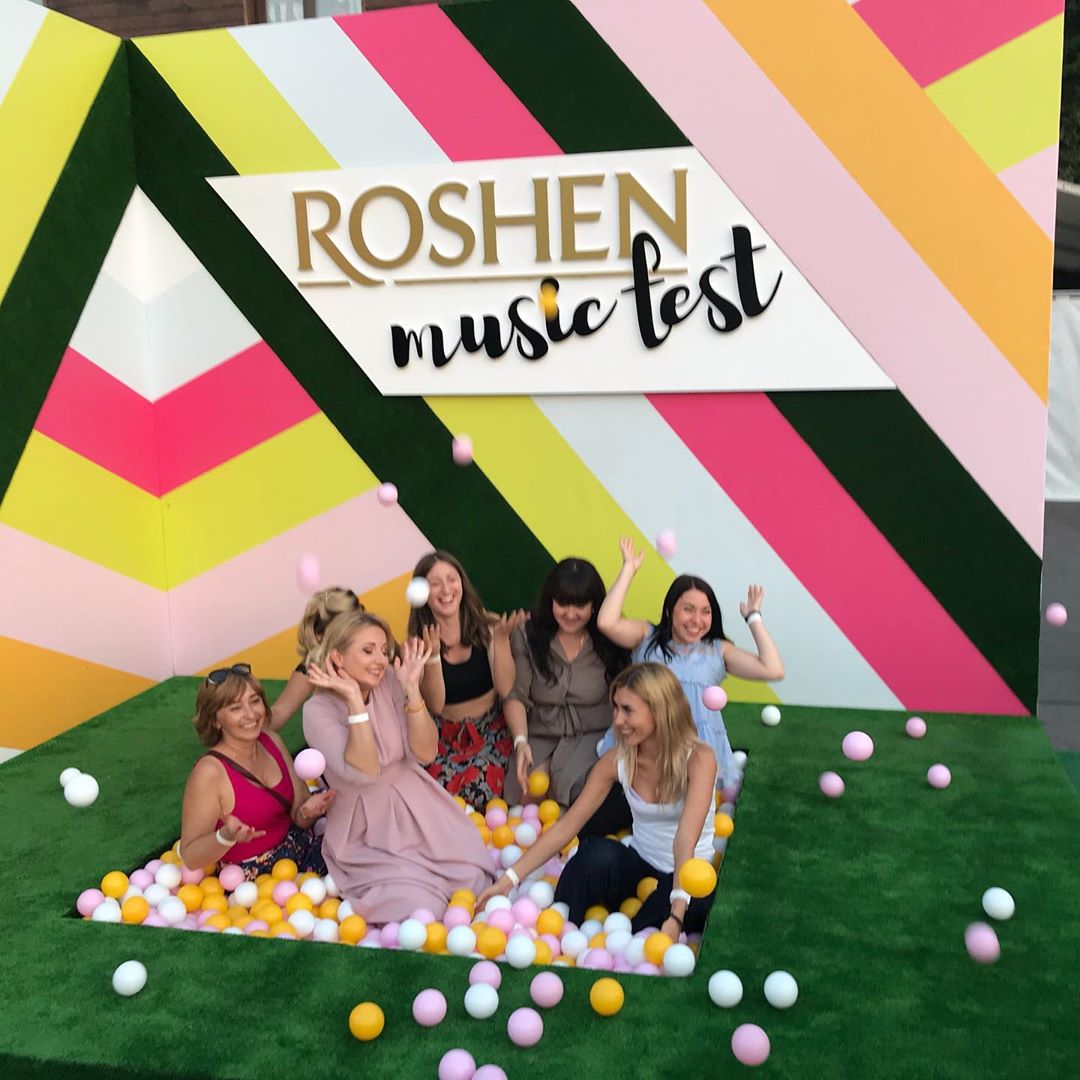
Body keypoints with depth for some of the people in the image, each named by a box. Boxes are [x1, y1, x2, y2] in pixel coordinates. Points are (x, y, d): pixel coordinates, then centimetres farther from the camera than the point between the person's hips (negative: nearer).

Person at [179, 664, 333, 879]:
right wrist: (227, 836, -34)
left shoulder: (272, 741, 0)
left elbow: (298, 818, 5)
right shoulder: (210, 772, -20)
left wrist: (308, 811, -18)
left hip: (299, 850, 7)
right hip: (254, 877, -7)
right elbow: (190, 858, -15)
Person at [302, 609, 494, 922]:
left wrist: (411, 688, -18)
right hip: (366, 828, -4)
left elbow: (425, 754, -10)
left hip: (416, 805, 4)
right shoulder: (318, 711, -13)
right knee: (422, 909, -20)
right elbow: (363, 773, -25)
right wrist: (354, 700, -28)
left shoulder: (390, 687, -2)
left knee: (474, 884, -11)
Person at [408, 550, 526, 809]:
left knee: (482, 794, -23)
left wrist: (501, 640, -26)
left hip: (492, 729, 0)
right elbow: (435, 705, -14)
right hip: (446, 737, 1)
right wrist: (432, 656, -28)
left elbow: (506, 689, -14)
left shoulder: (487, 626, -6)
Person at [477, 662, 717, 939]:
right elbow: (566, 826, -6)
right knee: (598, 852, -30)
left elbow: (685, 841, -31)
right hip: (640, 867, 3)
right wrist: (509, 878, -14)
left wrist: (675, 917, -43)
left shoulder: (698, 758, -18)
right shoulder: (617, 761, -7)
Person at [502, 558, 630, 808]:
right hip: (539, 737, 0)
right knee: (527, 790, -30)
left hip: (592, 737, 0)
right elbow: (515, 696, -2)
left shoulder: (608, 641, 2)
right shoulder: (527, 636, 3)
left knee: (574, 783, -32)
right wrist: (520, 741, -18)